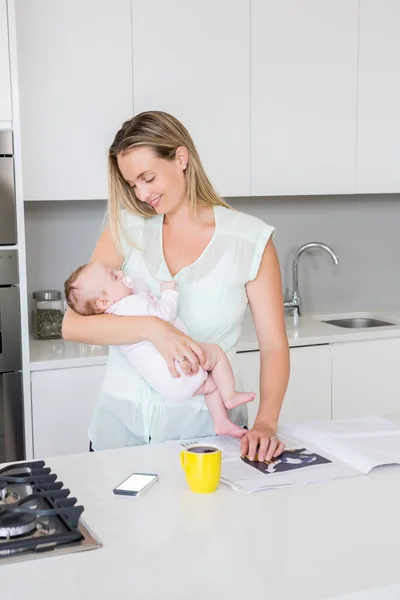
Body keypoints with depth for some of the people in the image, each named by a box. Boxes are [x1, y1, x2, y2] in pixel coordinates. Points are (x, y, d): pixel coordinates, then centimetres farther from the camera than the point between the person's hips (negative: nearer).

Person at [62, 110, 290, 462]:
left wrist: (265, 423, -21)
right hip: (123, 420, 2)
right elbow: (73, 325, -9)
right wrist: (152, 328, -25)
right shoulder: (126, 229, -1)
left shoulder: (250, 239, -7)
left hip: (206, 424, -2)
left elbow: (274, 345, -5)